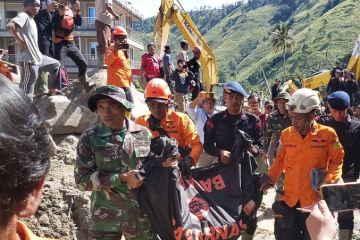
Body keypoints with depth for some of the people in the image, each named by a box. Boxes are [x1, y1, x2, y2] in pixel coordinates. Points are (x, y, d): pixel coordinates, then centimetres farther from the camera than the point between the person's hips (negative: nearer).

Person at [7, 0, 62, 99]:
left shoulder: (32, 20, 16)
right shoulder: (23, 16, -12)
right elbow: (10, 26, -29)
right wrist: (21, 41, -22)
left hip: (38, 57, 10)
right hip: (29, 60, -10)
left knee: (56, 64, 28)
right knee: (26, 91, -6)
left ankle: (52, 90, 35)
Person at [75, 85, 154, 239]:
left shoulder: (143, 134, -1)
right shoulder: (90, 138, -7)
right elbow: (81, 180, -11)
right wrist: (122, 178, -18)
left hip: (143, 214, 2)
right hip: (106, 219, -2)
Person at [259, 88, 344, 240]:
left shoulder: (327, 134, -9)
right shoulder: (286, 134, 0)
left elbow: (337, 160, -1)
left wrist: (329, 182, -15)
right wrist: (270, 177, 3)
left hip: (315, 201, -3)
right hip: (289, 199, 3)